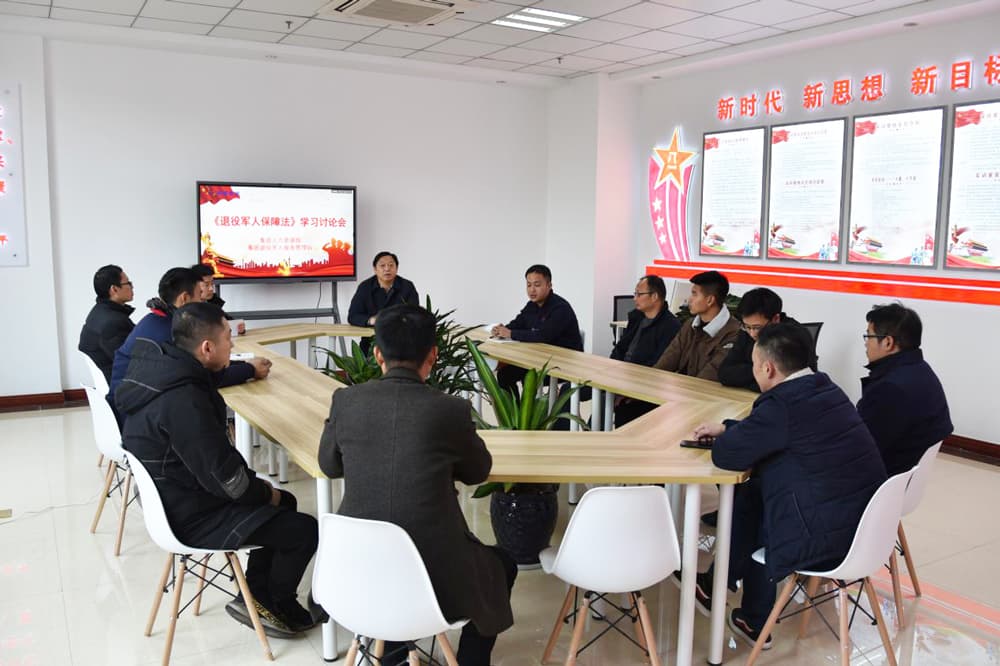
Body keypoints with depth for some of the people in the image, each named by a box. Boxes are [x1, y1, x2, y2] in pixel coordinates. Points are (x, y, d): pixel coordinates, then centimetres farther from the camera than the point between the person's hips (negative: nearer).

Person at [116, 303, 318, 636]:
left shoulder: (162, 367, -3)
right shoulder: (181, 401, -32)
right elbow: (225, 478, -27)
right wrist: (266, 493, -10)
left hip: (176, 496, 10)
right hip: (192, 517, -10)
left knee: (284, 504, 20)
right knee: (305, 530, -7)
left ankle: (255, 596, 24)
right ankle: (278, 607, 19)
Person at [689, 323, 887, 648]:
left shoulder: (783, 403, -21)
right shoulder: (824, 388, 7)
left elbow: (725, 455, -15)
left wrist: (725, 437, 5)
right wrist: (727, 427, 23)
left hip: (827, 536, -8)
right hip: (864, 521, 8)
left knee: (742, 503, 13)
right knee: (754, 493, 20)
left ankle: (714, 590, 39)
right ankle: (754, 622, 30)